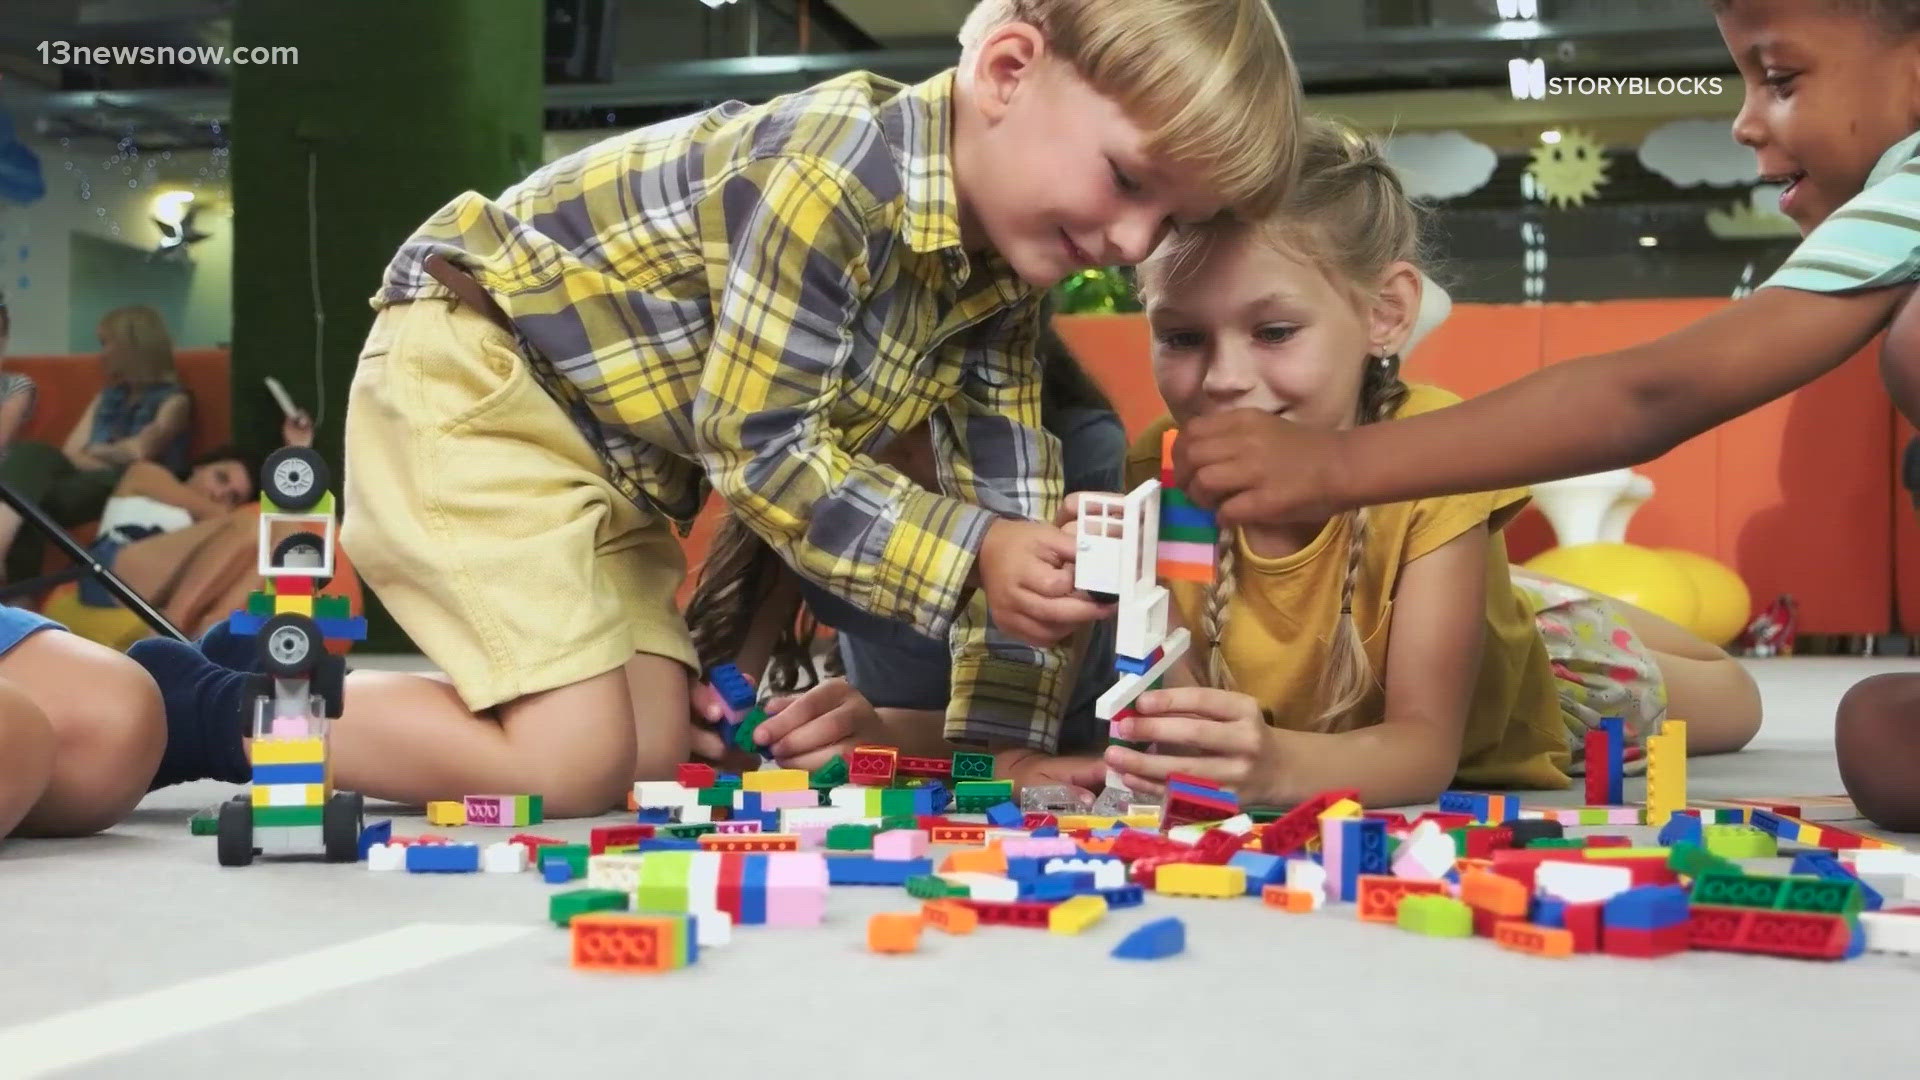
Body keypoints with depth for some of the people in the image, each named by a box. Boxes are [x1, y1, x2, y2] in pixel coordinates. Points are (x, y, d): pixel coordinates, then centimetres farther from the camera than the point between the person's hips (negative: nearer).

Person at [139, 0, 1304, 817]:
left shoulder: (1008, 266, 0)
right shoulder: (842, 170, -29)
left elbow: (1010, 499, 3)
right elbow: (762, 450, -25)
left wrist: (1013, 735, 1)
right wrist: (970, 556, -28)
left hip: (609, 450, 9)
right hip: (474, 370, -9)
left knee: (658, 754, 3)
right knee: (577, 762, -17)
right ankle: (234, 703, 1)